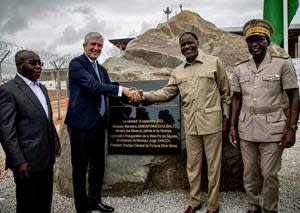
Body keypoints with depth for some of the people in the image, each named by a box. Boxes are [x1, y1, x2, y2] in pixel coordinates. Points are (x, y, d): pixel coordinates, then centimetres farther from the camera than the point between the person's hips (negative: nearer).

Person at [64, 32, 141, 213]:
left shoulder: (101, 69, 16)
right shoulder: (76, 63, -9)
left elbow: (108, 90, 12)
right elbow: (93, 85, -22)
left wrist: (128, 93, -7)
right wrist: (122, 89, -27)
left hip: (99, 123, 8)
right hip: (82, 123, -8)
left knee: (98, 164, 17)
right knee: (81, 167, 5)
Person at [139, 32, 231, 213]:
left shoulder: (214, 62, -2)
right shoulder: (178, 72, 9)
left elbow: (225, 92, 1)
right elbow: (166, 93, 3)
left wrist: (226, 116, 0)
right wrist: (145, 95, -9)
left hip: (212, 122, -4)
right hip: (190, 124, 4)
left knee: (213, 165, 7)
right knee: (193, 165, 14)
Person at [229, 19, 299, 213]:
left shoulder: (283, 64, -5)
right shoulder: (239, 69, 5)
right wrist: (232, 127, 7)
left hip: (272, 129, -3)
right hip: (246, 129, 4)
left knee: (269, 174, 4)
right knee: (249, 173, 13)